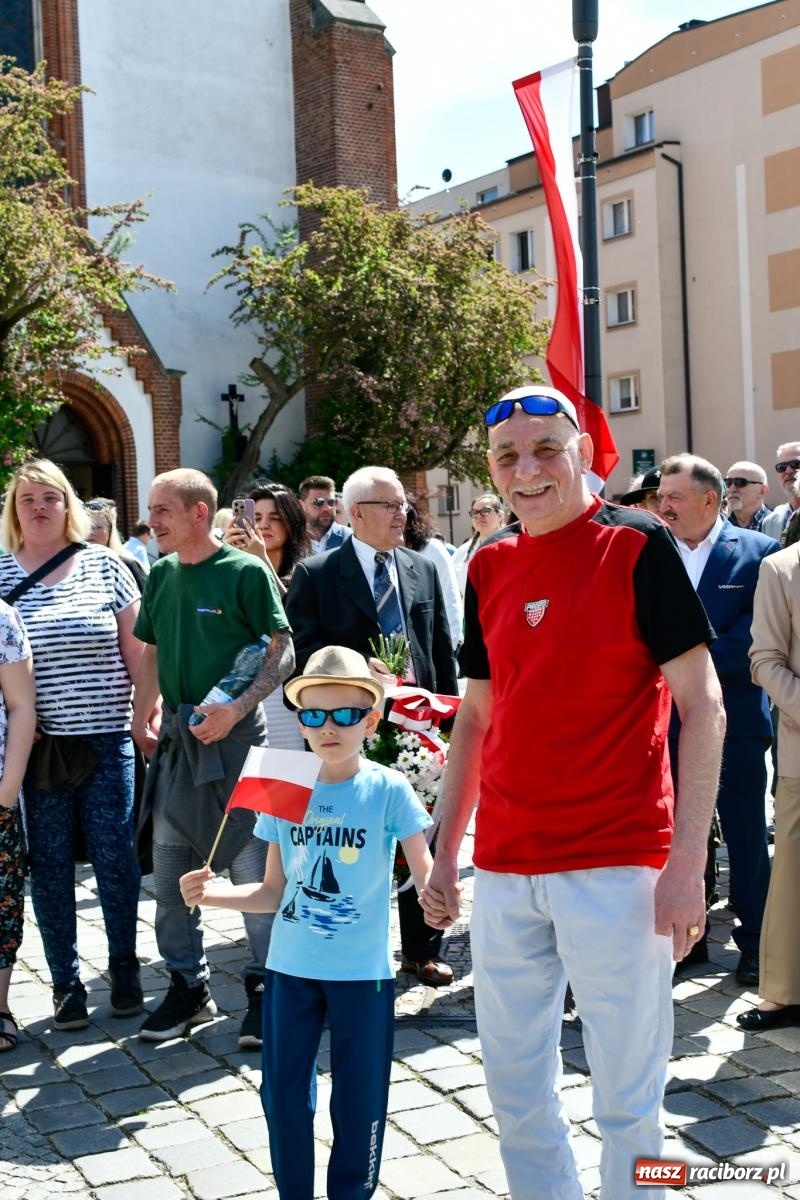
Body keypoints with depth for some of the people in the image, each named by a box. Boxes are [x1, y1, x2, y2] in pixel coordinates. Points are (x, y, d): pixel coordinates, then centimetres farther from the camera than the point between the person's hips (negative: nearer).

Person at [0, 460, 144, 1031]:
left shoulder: (103, 565, 2)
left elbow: (135, 647, 5)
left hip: (105, 739, 0)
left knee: (115, 859, 4)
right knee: (49, 866, 6)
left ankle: (125, 970, 23)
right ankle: (66, 983, 20)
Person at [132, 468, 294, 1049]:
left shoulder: (246, 572, -8)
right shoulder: (161, 575, 9)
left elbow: (283, 652, -9)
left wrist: (237, 708, -19)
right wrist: (146, 714, 4)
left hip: (234, 735, -6)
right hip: (176, 738, 6)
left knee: (254, 869, 0)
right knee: (170, 869, 10)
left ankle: (266, 989, 13)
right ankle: (188, 986, 24)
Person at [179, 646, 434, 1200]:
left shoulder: (387, 789, -9)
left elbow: (425, 872, -12)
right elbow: (274, 892, 6)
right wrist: (213, 893, -10)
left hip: (363, 971, -3)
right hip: (290, 968, 3)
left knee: (359, 1099, 8)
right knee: (283, 1093, 10)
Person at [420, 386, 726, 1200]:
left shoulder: (637, 546, -7)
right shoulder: (489, 567, 9)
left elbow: (702, 708, -9)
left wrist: (686, 861, -15)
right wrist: (446, 853, 14)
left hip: (616, 863, -5)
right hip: (505, 869, 5)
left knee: (626, 1097, 6)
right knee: (513, 1088, 14)